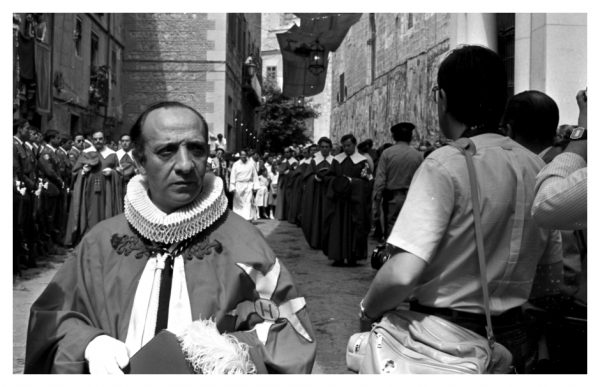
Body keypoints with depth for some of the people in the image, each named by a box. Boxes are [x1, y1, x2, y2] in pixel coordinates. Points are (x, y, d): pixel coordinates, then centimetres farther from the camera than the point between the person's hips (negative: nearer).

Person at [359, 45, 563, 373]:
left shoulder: (445, 164, -20)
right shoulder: (537, 167, 0)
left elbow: (402, 273, -29)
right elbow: (555, 270, 9)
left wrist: (368, 311, -10)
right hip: (513, 338, 6)